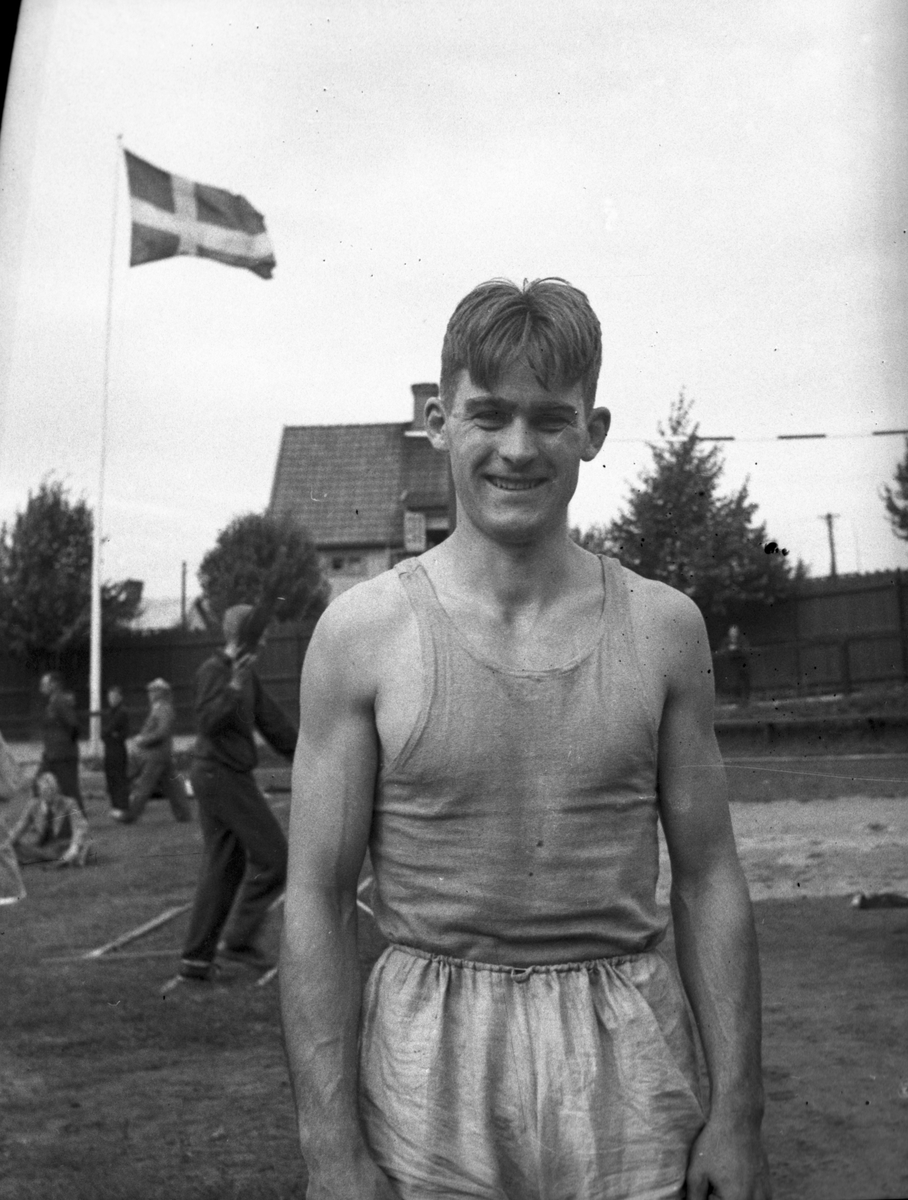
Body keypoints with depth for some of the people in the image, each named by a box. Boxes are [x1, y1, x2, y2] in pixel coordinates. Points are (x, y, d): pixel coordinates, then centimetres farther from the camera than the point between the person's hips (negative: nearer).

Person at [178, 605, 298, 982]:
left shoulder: (247, 673, 15)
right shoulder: (213, 671, -11)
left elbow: (271, 721, 19)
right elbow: (208, 722, -23)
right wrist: (234, 686, -32)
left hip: (226, 776, 9)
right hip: (221, 774, -9)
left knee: (222, 869, 10)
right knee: (272, 855, -7)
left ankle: (196, 957, 14)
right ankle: (239, 939, 0)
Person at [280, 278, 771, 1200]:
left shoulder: (662, 629, -1)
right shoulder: (363, 631, -6)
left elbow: (707, 880, 3)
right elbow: (317, 899, -5)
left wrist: (738, 1111, 0)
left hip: (628, 1057, 2)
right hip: (427, 1065, -1)